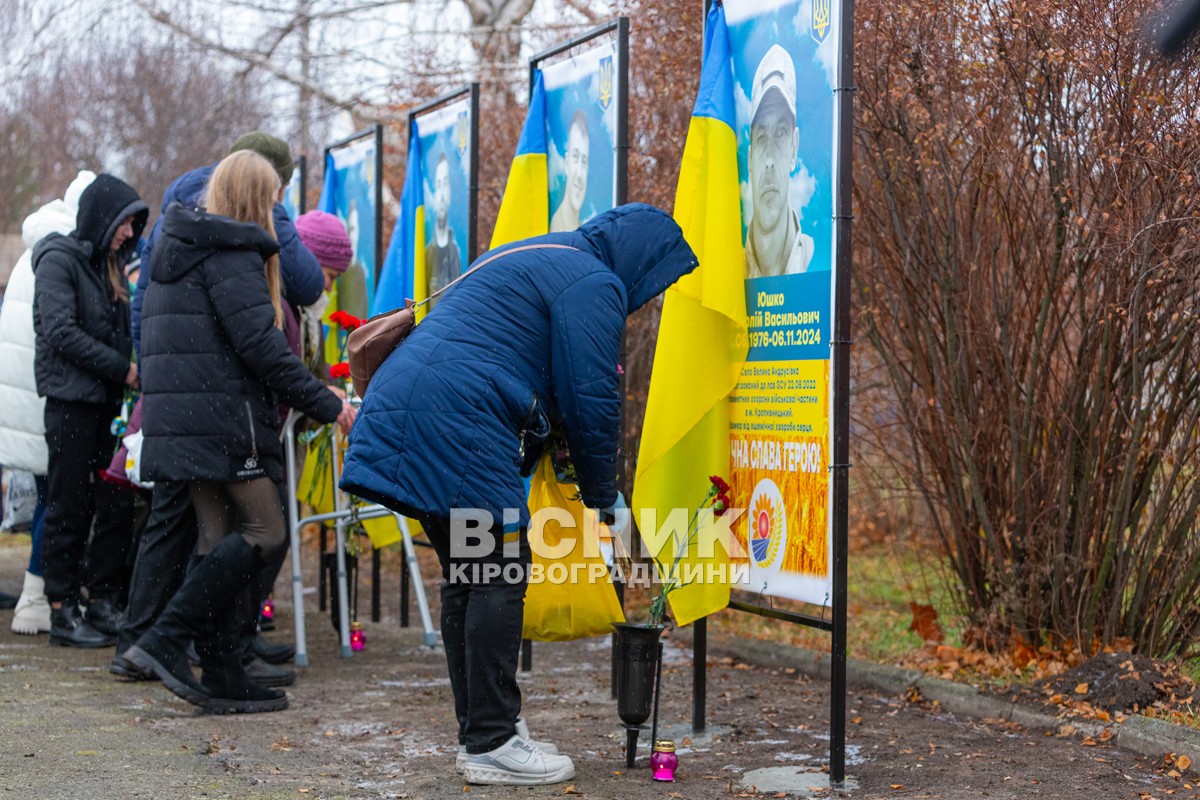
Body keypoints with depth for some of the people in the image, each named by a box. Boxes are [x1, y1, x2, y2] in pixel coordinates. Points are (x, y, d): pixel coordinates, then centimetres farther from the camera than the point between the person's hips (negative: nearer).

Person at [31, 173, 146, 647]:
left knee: (118, 506, 4)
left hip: (109, 401, 7)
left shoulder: (109, 265, 18)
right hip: (71, 399, -7)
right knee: (70, 510, -2)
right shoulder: (58, 259, -6)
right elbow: (61, 333, -15)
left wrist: (129, 369, 4)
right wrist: (123, 368, -15)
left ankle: (102, 604, 12)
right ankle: (63, 613, 4)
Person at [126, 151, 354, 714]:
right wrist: (326, 406, -12)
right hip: (221, 419, -10)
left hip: (179, 422, 10)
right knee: (264, 530, -7)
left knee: (219, 539, 8)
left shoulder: (175, 250, 21)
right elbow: (259, 344, -17)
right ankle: (166, 641, -12)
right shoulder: (231, 251, -9)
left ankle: (222, 677, 6)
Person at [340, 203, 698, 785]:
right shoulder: (594, 282, -2)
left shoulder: (532, 259, 30)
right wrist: (604, 497, 7)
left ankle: (478, 732, 20)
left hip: (398, 410, 10)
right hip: (457, 423, -10)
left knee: (465, 572, 15)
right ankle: (492, 744, -5)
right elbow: (591, 400, -5)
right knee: (500, 573, -6)